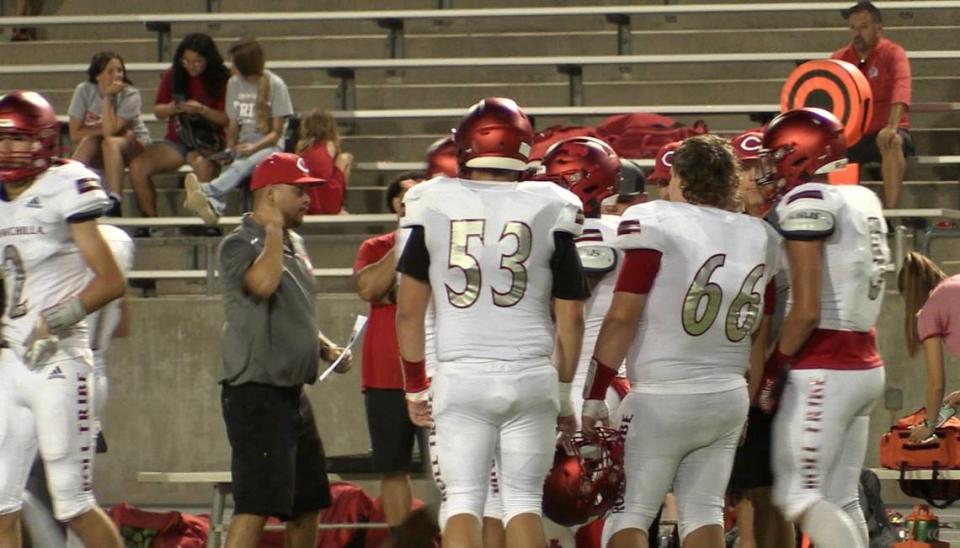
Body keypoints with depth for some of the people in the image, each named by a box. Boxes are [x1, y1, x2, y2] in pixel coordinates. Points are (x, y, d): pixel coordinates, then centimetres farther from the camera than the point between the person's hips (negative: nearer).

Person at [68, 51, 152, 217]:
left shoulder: (130, 95, -17)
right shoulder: (84, 91, -10)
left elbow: (110, 131, -30)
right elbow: (75, 134, -13)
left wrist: (108, 98, -27)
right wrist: (102, 129, -20)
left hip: (133, 145, -2)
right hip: (98, 153, 2)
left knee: (110, 142, -35)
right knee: (89, 141, -31)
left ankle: (114, 202, -43)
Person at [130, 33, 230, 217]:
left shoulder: (221, 79, -4)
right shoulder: (173, 76, 8)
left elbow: (227, 119, -5)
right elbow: (158, 111, 15)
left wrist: (202, 110, -19)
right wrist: (172, 108, -7)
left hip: (208, 142, -4)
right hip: (176, 140, 4)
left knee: (203, 167, -40)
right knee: (137, 167, -19)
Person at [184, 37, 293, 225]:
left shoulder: (275, 85, -4)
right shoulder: (234, 83, 9)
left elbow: (276, 132, -5)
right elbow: (233, 123, 12)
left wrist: (254, 147, -21)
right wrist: (230, 149, -7)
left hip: (269, 145, -4)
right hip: (243, 145, 4)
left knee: (244, 165, -38)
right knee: (228, 168, -31)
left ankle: (206, 191, -64)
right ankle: (213, 206, -62)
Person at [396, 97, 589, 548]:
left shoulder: (433, 205, 1)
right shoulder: (550, 209, 1)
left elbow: (409, 311, 4)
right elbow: (570, 318, 4)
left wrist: (414, 385, 15)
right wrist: (565, 392, 16)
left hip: (461, 376, -1)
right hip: (531, 375, 1)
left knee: (463, 499, 3)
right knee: (523, 499, 7)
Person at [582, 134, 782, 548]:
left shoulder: (655, 223, -12)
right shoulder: (760, 238, 6)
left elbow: (622, 317, -13)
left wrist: (594, 395, -8)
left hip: (662, 400, -5)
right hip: (729, 400, 5)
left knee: (629, 514, 3)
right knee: (703, 513, 11)